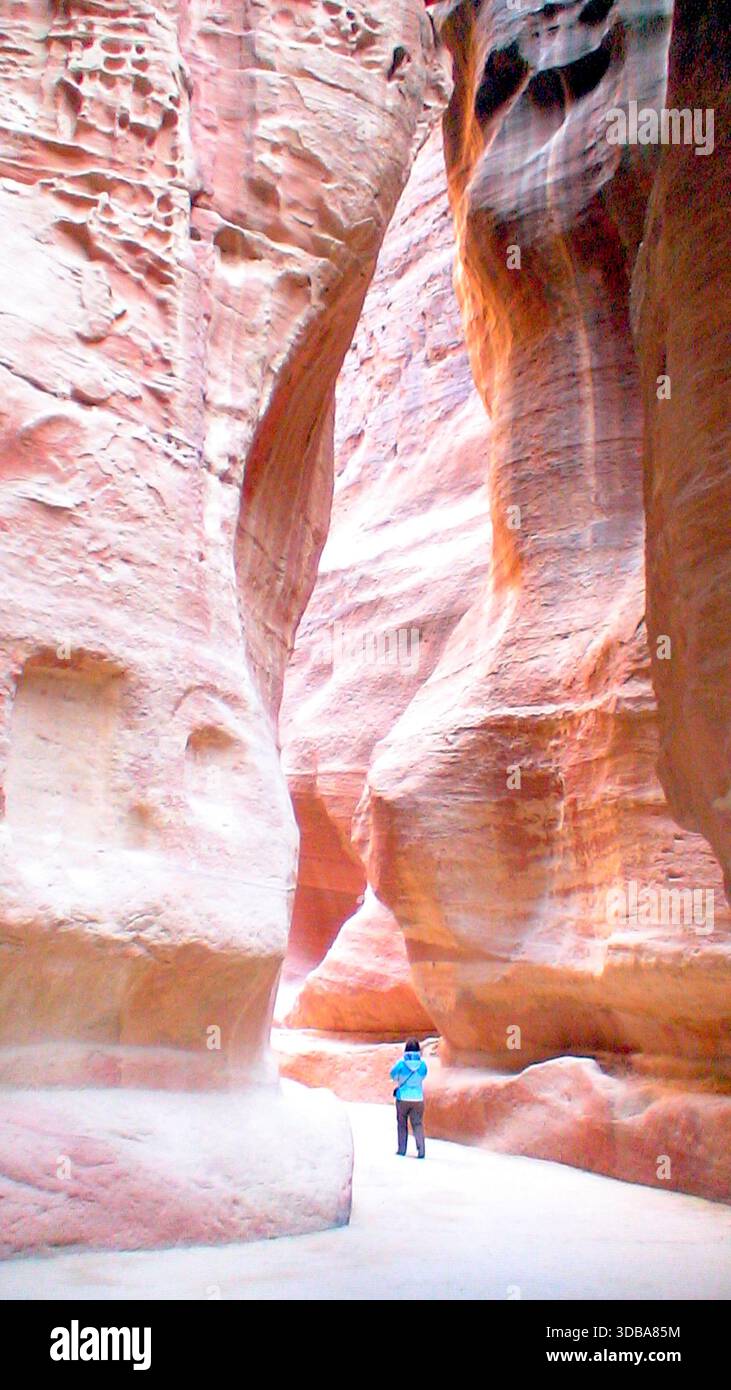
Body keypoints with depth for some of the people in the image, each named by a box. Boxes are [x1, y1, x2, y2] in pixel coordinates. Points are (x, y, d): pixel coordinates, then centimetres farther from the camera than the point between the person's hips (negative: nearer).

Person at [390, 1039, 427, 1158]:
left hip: (403, 1098, -1)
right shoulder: (422, 1064, -6)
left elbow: (393, 1075, 3)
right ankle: (421, 1150, -7)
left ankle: (401, 1150, 16)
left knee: (402, 1124, 13)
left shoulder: (401, 1063, -12)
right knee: (418, 1124, 5)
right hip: (418, 1098, 1)